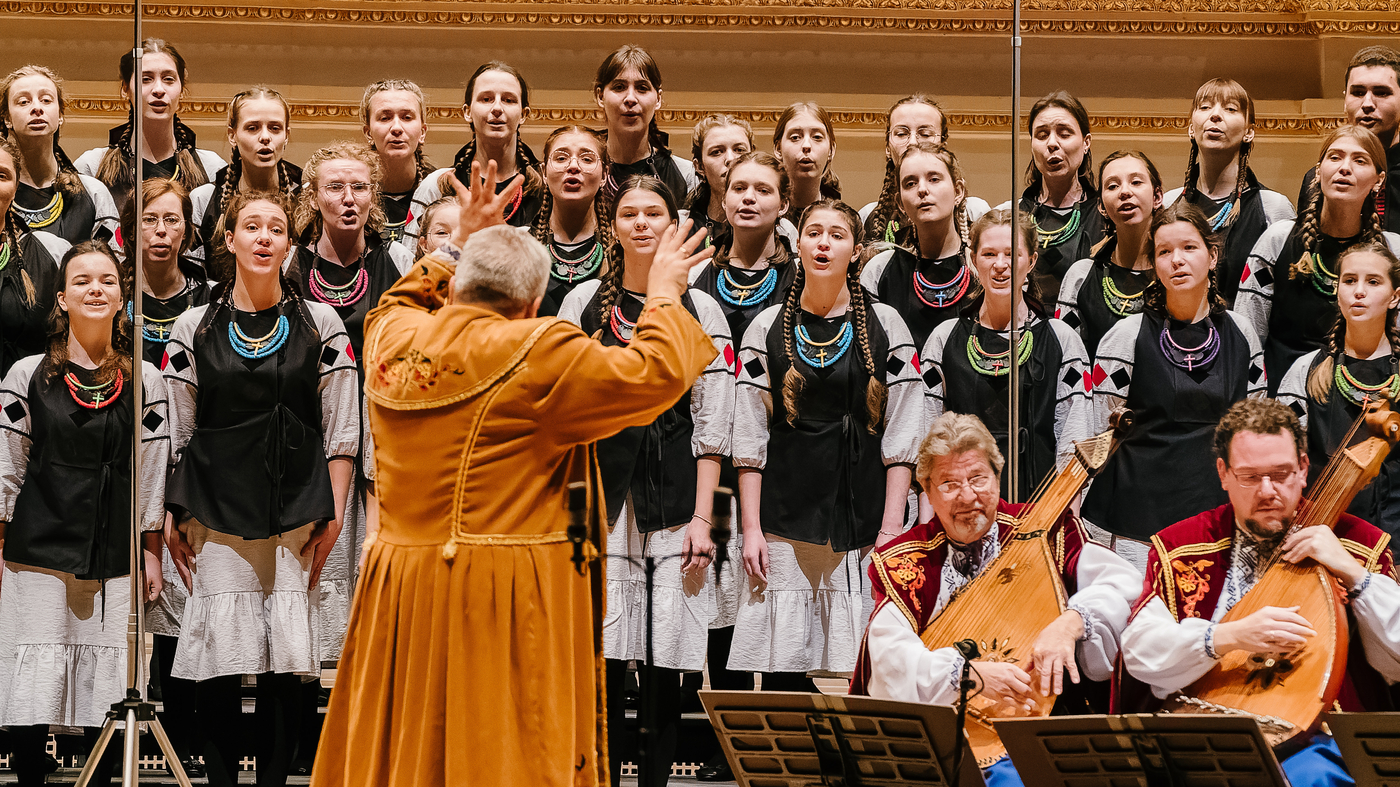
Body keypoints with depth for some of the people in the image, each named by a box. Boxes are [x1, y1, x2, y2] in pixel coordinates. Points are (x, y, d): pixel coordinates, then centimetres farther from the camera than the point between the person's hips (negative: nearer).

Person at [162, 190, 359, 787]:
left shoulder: (320, 325, 6)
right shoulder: (194, 329, 6)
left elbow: (341, 430, 6)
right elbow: (177, 433, 9)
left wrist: (333, 513, 0)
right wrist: (172, 515, 5)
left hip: (297, 512, 0)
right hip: (217, 509, 0)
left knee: (286, 664, -2)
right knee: (219, 662, -5)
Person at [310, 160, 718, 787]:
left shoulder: (392, 342, 6)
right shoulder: (537, 356, -12)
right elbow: (653, 375, -11)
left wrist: (461, 244, 35)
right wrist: (663, 295, 6)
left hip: (399, 592, 6)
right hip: (504, 606, -6)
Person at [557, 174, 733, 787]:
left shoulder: (700, 311, 7)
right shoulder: (583, 303, 9)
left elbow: (712, 427, 5)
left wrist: (702, 518, -3)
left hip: (673, 496, 0)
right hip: (600, 491, 0)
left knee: (667, 662, -3)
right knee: (604, 657, -7)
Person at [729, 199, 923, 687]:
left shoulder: (884, 327, 7)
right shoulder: (767, 329, 8)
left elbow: (902, 438, 4)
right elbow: (749, 440, 7)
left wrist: (891, 528, -4)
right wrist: (752, 529, -1)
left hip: (863, 523, 0)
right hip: (785, 526, 0)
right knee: (782, 671, -4)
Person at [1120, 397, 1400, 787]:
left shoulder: (1356, 543, 9)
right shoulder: (1179, 547, 10)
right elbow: (1140, 653, -3)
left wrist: (1352, 572, -9)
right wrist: (1231, 636, -18)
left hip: (1315, 743, -1)